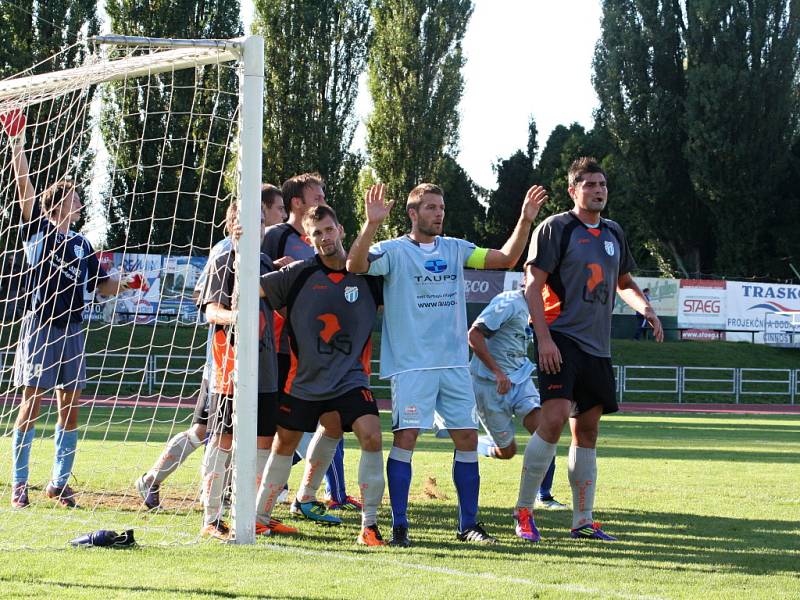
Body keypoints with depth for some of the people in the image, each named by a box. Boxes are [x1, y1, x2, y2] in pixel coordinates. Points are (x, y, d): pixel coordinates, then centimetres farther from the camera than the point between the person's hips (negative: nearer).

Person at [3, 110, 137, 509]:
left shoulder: (82, 244, 16)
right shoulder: (38, 230, 3)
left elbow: (99, 284, 19)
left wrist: (126, 283, 0)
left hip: (72, 330, 5)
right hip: (40, 327, -5)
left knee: (70, 408, 4)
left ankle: (59, 483, 12)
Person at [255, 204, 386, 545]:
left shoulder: (368, 275, -3)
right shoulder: (299, 274, -5)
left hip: (351, 378, 0)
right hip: (303, 378, 0)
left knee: (371, 436, -19)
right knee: (285, 443, 11)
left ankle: (369, 526, -14)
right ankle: (259, 515, 29)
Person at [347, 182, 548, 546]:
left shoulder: (454, 249, 13)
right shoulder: (395, 251, -3)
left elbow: (506, 259, 14)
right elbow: (355, 266, -20)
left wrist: (525, 221, 0)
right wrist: (371, 224, -34)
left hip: (455, 362, 5)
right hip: (411, 364, -5)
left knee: (467, 439, 3)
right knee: (405, 437, -13)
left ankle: (468, 524, 13)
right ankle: (399, 526, -7)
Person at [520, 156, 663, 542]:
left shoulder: (613, 233, 17)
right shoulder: (556, 228, -4)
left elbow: (624, 282, 31)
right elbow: (533, 285, -8)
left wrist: (644, 307, 10)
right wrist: (544, 338, -18)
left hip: (597, 347, 7)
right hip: (561, 339, -7)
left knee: (587, 430, 9)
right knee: (554, 419, -20)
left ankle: (583, 521, 14)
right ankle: (523, 511, -11)